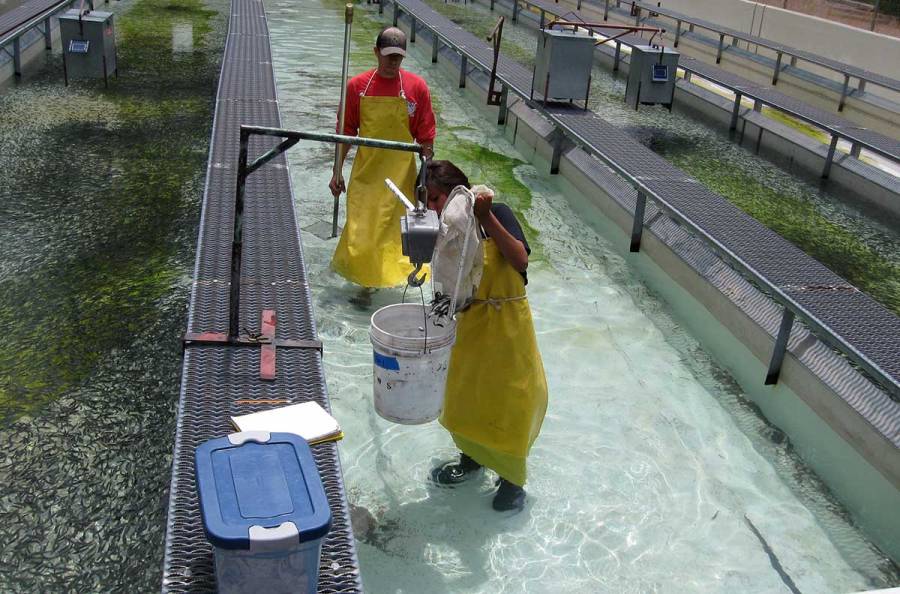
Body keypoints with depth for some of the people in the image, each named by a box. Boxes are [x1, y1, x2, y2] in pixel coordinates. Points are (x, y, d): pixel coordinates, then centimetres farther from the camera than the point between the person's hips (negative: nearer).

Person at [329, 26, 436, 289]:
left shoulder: (417, 87, -4)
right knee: (360, 227, 2)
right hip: (365, 173, 1)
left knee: (394, 231, 3)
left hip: (401, 175, -1)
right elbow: (347, 132, 6)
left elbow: (426, 138, 0)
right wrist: (337, 173, 6)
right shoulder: (357, 86, -1)